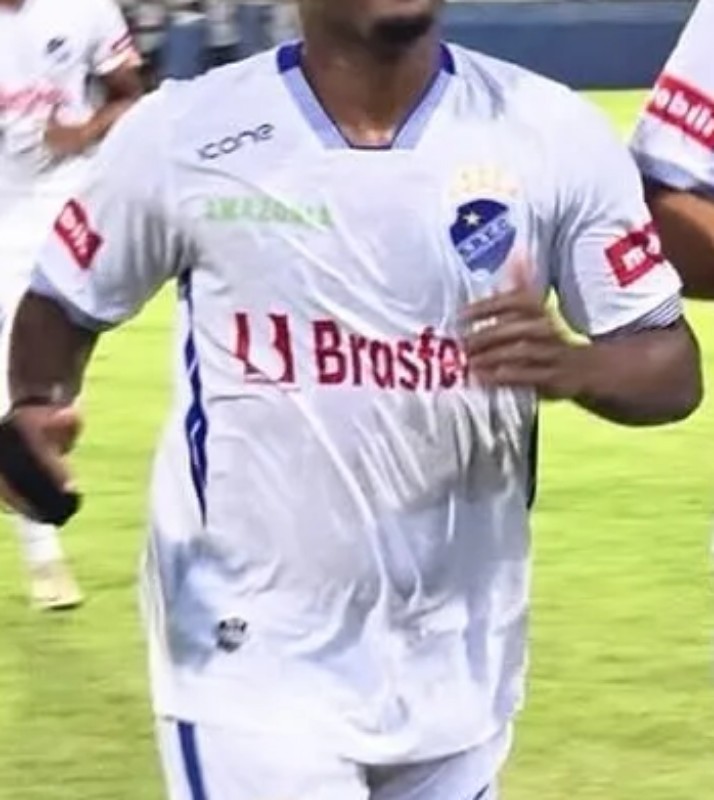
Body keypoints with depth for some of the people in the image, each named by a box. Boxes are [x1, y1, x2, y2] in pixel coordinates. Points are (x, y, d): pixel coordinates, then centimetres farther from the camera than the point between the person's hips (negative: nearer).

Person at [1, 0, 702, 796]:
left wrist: (571, 367, -24)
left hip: (456, 665, 3)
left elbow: (673, 368, -2)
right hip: (253, 661, -3)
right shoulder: (181, 135, -6)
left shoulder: (551, 134, -3)